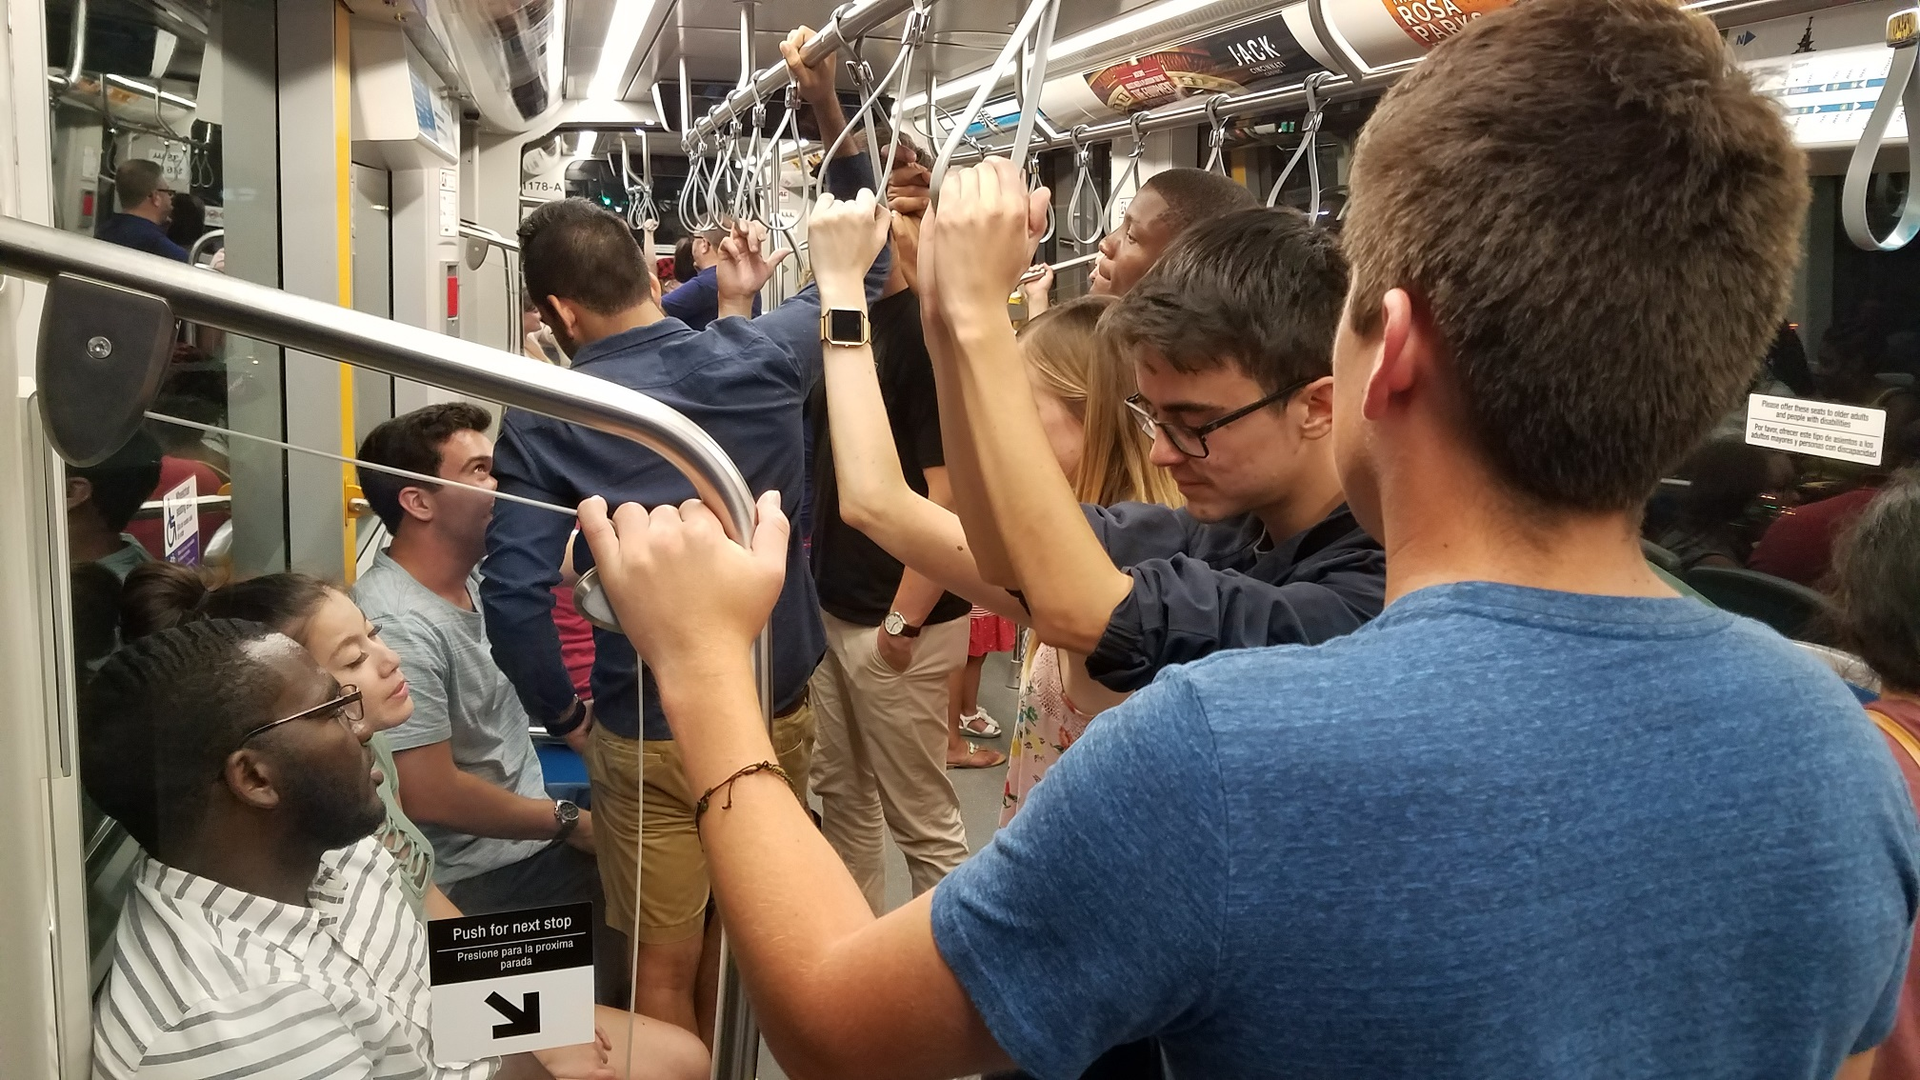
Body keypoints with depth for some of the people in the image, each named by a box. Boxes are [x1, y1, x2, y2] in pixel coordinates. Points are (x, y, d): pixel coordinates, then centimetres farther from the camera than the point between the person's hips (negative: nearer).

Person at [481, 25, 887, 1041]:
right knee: (743, 941, 24)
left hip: (648, 736, -3)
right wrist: (834, 115, 9)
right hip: (776, 712, 4)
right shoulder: (757, 357, -7)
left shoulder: (540, 423, -12)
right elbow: (858, 267, 9)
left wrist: (562, 710, -2)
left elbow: (513, 592, -19)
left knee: (663, 969, 12)